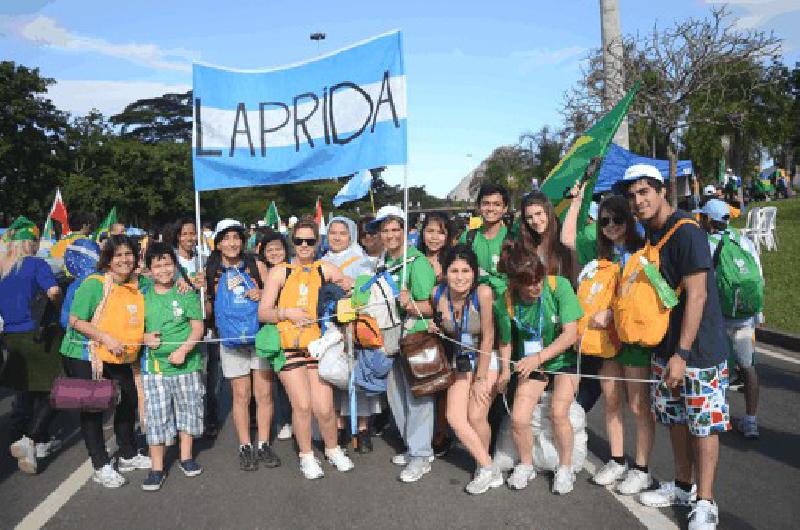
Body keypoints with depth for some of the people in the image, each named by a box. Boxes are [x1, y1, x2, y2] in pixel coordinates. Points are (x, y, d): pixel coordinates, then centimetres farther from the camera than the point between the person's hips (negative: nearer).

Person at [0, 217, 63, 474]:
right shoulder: (35, 264, -10)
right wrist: (58, 303, -4)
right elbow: (53, 291, -23)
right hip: (35, 335, -6)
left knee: (28, 393, 19)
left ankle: (41, 441, 29)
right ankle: (28, 439, -16)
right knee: (48, 392, 1)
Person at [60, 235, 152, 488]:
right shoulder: (95, 283, -18)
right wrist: (107, 339, -26)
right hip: (85, 356, -7)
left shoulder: (139, 284, 1)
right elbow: (75, 320, -18)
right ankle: (101, 467, 13)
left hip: (120, 358, 7)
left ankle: (128, 456, 33)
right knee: (93, 409, 1)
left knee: (128, 402, 15)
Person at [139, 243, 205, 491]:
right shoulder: (143, 296, 5)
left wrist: (183, 349, -16)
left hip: (186, 364, 0)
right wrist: (145, 337, -8)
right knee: (156, 415, 1)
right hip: (154, 365, 0)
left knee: (188, 410, 11)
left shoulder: (187, 293, -1)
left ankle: (186, 457, 30)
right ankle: (157, 468, 12)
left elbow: (198, 327, -3)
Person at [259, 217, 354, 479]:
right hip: (289, 347, -1)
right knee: (302, 404, -6)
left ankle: (333, 450, 25)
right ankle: (306, 456, 18)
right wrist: (286, 313, -13)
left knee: (324, 407, -3)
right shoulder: (279, 272, 5)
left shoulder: (325, 269, 8)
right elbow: (262, 312, 2)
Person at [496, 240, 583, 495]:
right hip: (530, 363, 2)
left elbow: (571, 333, -22)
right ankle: (526, 465, 18)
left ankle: (565, 467, 6)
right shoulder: (508, 300, -16)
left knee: (558, 413, -22)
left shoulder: (559, 285, -22)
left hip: (563, 358, -2)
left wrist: (539, 357, -27)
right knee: (519, 419, -13)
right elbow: (506, 343, -2)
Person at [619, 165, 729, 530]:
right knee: (675, 417, 16)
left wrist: (682, 353, -22)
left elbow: (696, 294, -21)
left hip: (698, 348, -8)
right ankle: (682, 486, 32)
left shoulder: (686, 232, -17)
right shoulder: (650, 235, 7)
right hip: (665, 346, 8)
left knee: (703, 423, 2)